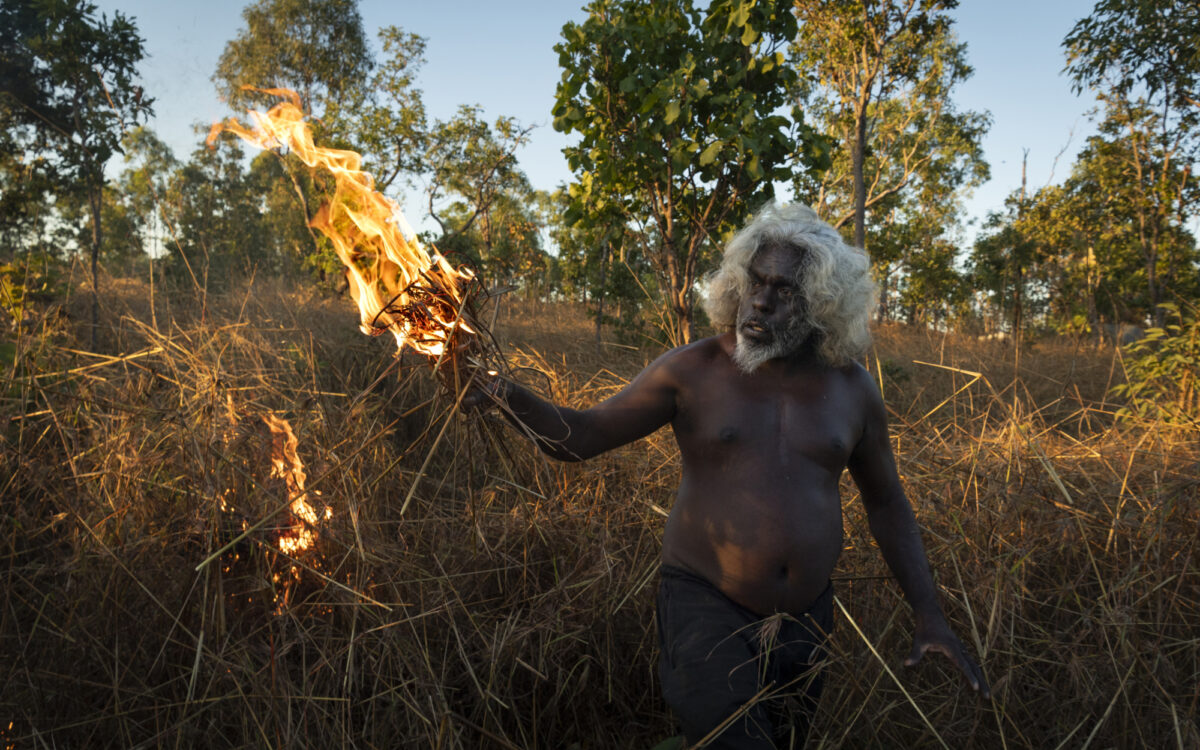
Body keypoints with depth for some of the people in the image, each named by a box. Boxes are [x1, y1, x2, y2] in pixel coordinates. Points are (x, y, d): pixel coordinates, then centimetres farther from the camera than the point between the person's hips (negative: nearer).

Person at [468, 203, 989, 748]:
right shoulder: (694, 370, -9)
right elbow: (579, 436, -9)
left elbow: (886, 503, 9)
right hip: (706, 605, -4)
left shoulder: (851, 389, -1)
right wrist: (511, 399, -28)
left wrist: (929, 614, 4)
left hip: (805, 618, 4)